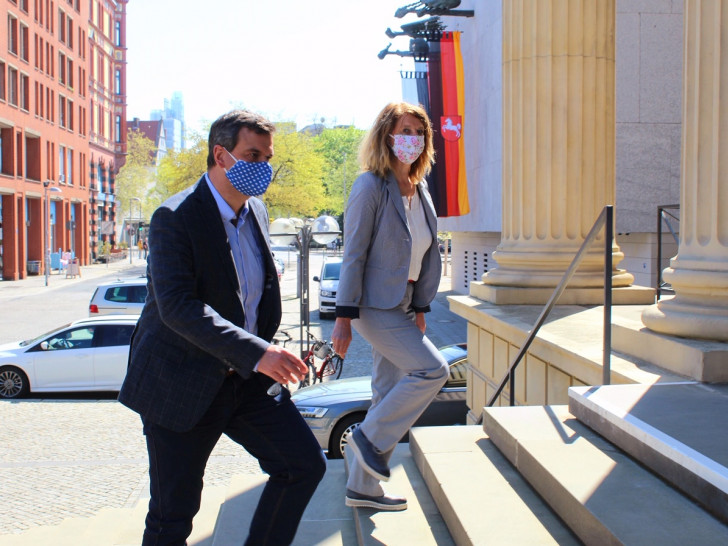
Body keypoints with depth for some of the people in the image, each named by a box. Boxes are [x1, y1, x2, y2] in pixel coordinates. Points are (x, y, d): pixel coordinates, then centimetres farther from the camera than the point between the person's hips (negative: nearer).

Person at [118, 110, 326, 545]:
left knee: (306, 464, 1)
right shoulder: (176, 218, -17)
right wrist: (256, 352, -36)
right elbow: (177, 305, -29)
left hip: (248, 378, 7)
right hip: (182, 383, -6)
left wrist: (267, 353, 17)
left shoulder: (257, 212, 7)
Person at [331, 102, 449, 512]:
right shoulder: (371, 186, -13)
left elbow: (428, 255, 14)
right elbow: (354, 253, -15)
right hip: (374, 304, -8)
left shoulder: (421, 189, 10)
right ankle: (370, 439, 3)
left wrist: (420, 309, 12)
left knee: (389, 395, 10)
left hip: (402, 305, 8)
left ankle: (363, 487, 22)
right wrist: (344, 317, -16)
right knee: (432, 370, -16)